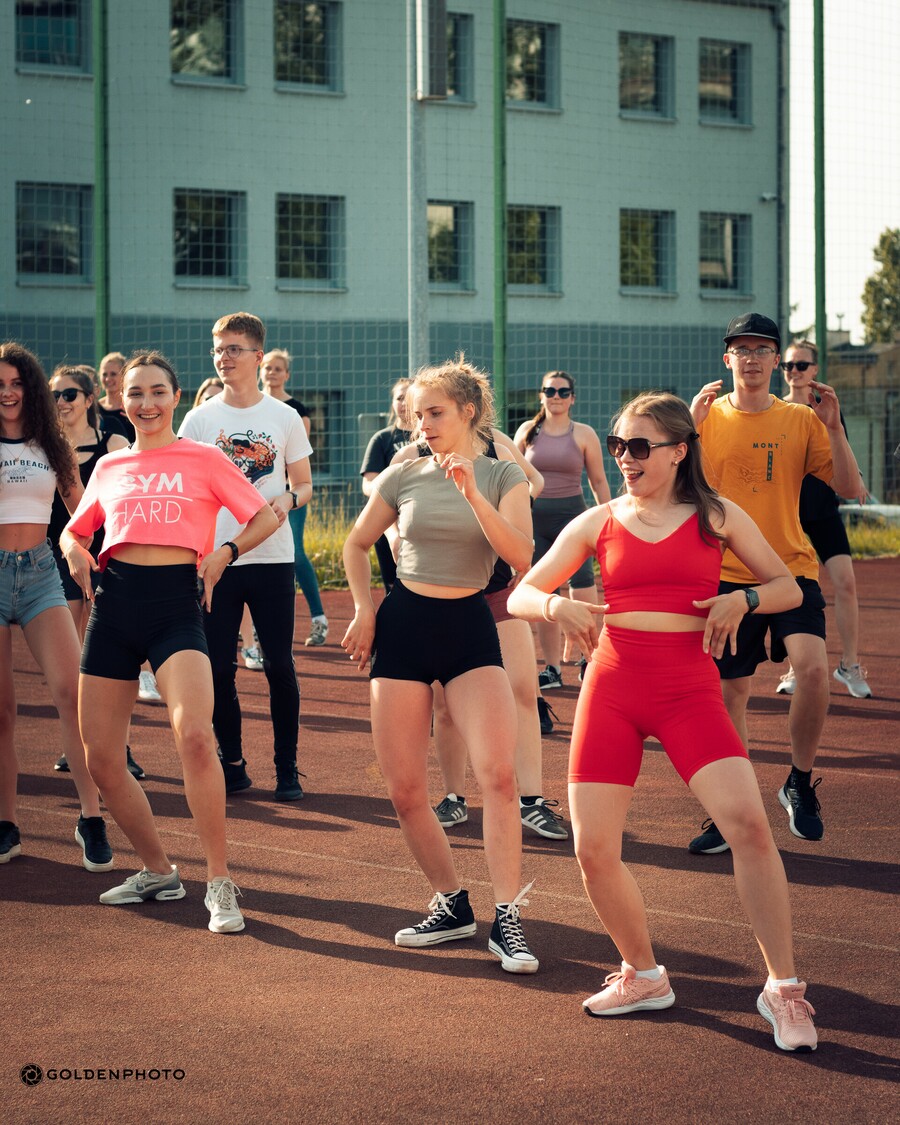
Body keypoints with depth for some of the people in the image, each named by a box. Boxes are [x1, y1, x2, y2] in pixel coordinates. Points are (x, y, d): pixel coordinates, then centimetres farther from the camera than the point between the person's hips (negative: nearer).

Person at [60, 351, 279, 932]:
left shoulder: (204, 459, 7)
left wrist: (225, 553, -7)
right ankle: (157, 870, 24)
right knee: (102, 759, 3)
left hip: (177, 601, -4)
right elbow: (75, 529, 29)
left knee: (195, 737, -26)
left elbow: (267, 516, 8)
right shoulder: (109, 468, 16)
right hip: (114, 602, 5)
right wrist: (76, 552, 7)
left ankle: (220, 883, -14)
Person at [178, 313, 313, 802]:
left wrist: (288, 498, -13)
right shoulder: (198, 420, 4)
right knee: (218, 668, 3)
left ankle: (286, 768, 10)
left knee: (279, 665, 0)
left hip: (272, 558, -1)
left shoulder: (284, 418, 3)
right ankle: (232, 765, 15)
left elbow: (304, 485, 10)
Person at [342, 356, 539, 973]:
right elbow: (357, 545, 18)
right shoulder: (403, 477, 3)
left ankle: (507, 920, -13)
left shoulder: (503, 477, -1)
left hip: (470, 626, -2)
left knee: (498, 772, -19)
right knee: (405, 792, 0)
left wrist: (471, 493, -25)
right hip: (404, 624, 2)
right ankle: (453, 904, 17)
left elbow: (522, 557, -17)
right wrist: (363, 610, 7)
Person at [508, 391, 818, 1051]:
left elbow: (789, 588, 11)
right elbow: (520, 597, 9)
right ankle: (644, 977, 20)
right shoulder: (598, 524, 9)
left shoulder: (717, 518, 6)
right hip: (611, 686, 2)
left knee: (748, 822, -21)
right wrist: (558, 606, -13)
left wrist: (742, 600, -10)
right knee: (594, 850, -5)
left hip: (690, 688, -2)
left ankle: (783, 988, -9)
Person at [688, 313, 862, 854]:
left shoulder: (801, 420, 3)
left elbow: (849, 487, 1)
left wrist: (833, 427, -11)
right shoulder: (707, 416, 3)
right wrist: (691, 424, -18)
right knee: (732, 690, 4)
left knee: (813, 667, -22)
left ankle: (801, 784, 1)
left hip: (792, 569, 0)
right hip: (727, 574, 1)